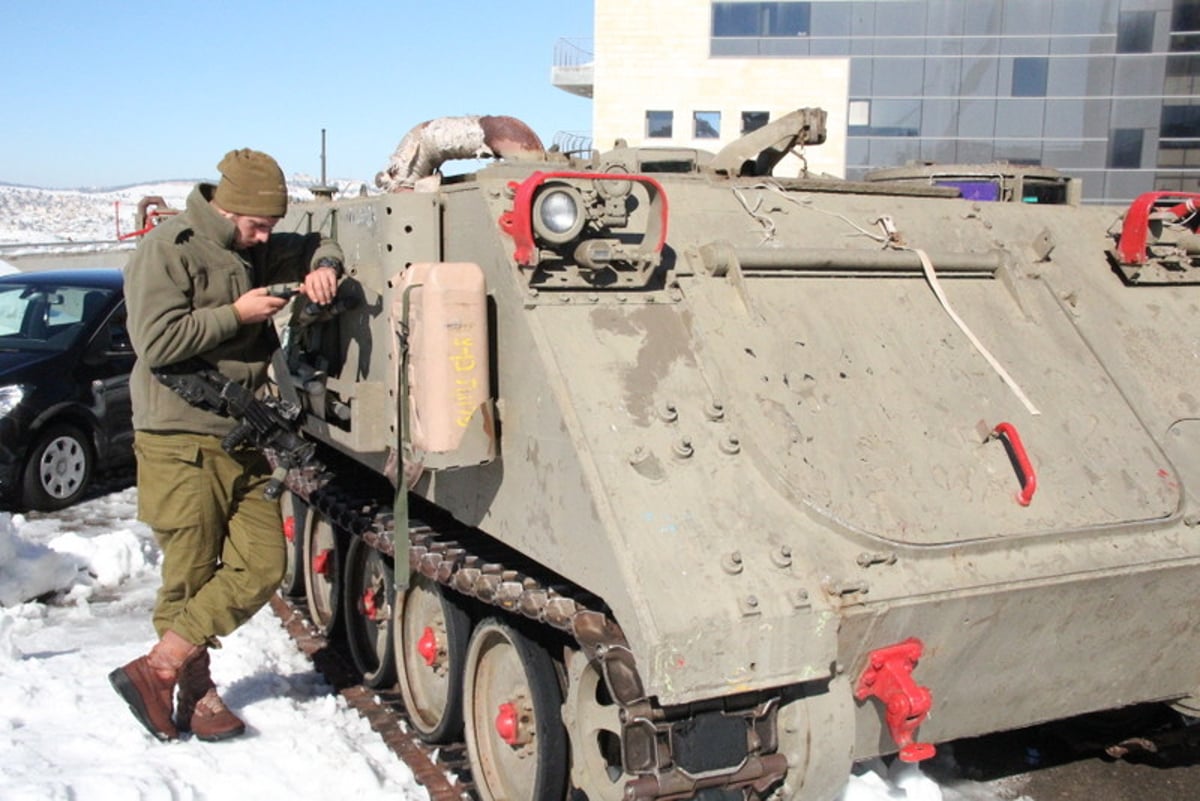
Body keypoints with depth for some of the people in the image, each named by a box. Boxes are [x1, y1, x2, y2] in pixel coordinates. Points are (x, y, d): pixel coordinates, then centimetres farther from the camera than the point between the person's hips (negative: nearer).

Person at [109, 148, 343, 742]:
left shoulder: (250, 249, 13)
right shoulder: (168, 249, -9)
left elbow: (317, 246, 25)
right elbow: (156, 342, -19)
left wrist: (322, 267, 2)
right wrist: (236, 313, -14)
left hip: (242, 443, 8)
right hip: (181, 445, -7)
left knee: (263, 566, 0)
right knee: (190, 580, 1)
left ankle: (158, 670, 8)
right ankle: (197, 694, 18)